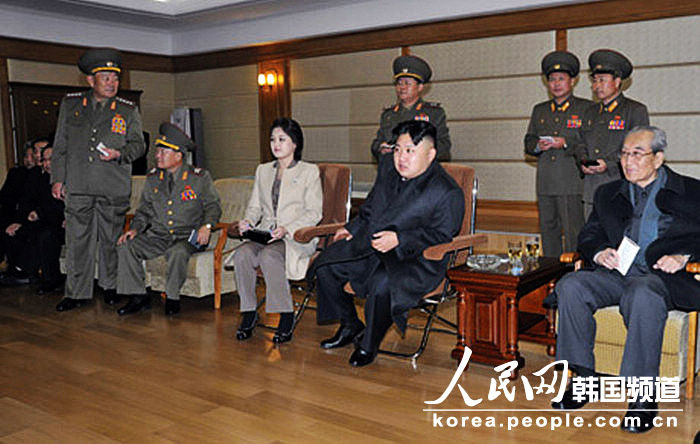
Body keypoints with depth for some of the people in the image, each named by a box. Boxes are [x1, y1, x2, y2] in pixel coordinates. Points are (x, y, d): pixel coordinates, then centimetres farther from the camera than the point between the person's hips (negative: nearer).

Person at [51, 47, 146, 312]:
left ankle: (110, 287, 24)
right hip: (78, 187, 1)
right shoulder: (70, 105, 10)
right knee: (77, 240, 2)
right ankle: (77, 293, 12)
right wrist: (58, 178, 8)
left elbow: (138, 144, 9)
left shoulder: (128, 111, 6)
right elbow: (60, 145, 13)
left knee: (110, 239, 7)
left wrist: (119, 154, -12)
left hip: (114, 189, -1)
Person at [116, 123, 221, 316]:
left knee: (178, 252, -37)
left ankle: (172, 298, -13)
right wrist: (135, 228, -1)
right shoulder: (153, 178, 12)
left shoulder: (199, 178, -1)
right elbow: (144, 209, 18)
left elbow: (213, 205, 1)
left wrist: (206, 226, -19)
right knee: (126, 246, -18)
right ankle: (138, 297, -7)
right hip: (157, 235, 5)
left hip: (187, 237, -4)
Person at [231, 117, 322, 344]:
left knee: (268, 255, -34)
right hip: (264, 235, 5)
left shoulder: (309, 171, 6)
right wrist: (247, 221, -3)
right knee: (242, 254, -27)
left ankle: (286, 315, -22)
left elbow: (314, 213, -2)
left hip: (296, 238, -4)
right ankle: (248, 312, -16)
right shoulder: (263, 171, 23)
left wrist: (287, 229, -17)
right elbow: (255, 206, 21)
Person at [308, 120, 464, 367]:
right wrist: (352, 228, 11)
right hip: (370, 245, 7)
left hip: (417, 259, -7)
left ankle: (368, 346, -7)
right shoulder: (387, 166, 7)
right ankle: (350, 327, 17)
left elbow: (441, 235, -15)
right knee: (325, 266, -4)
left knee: (382, 284, -35)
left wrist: (399, 239, -23)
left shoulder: (448, 192, -16)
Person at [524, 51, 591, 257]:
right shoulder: (539, 110, 19)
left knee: (574, 235, -7)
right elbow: (528, 142, 18)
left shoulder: (586, 108, 4)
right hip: (545, 184, 5)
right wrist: (538, 146, -4)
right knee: (548, 231, 9)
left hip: (572, 184, -5)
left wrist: (566, 143, -16)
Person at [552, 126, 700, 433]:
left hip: (663, 277, -4)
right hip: (615, 274, 4)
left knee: (643, 294, -39)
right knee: (570, 286, -25)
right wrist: (600, 253, -3)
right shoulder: (607, 194, 24)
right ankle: (584, 378, -15)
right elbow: (588, 237, 20)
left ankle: (643, 397, -29)